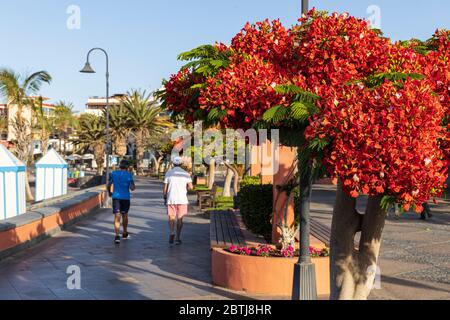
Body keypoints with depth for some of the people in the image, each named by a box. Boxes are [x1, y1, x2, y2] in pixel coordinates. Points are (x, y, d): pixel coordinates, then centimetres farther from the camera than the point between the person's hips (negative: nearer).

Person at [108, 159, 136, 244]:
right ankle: (125, 234, 33)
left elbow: (109, 185, 6)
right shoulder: (129, 175, -5)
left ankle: (117, 236, -18)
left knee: (117, 216, -3)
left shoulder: (114, 173, 3)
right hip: (126, 197, -1)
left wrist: (110, 193, 24)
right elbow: (132, 188, -11)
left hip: (116, 197, 1)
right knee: (125, 215, 18)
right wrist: (134, 187, 12)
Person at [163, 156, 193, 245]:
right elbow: (191, 187, -5)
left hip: (171, 198, 0)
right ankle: (178, 238, 7)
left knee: (171, 217, 13)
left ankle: (172, 233, -11)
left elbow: (165, 188, 0)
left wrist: (165, 198, 11)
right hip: (182, 199, 0)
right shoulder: (185, 173, 1)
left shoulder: (169, 173, 1)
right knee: (180, 219, 8)